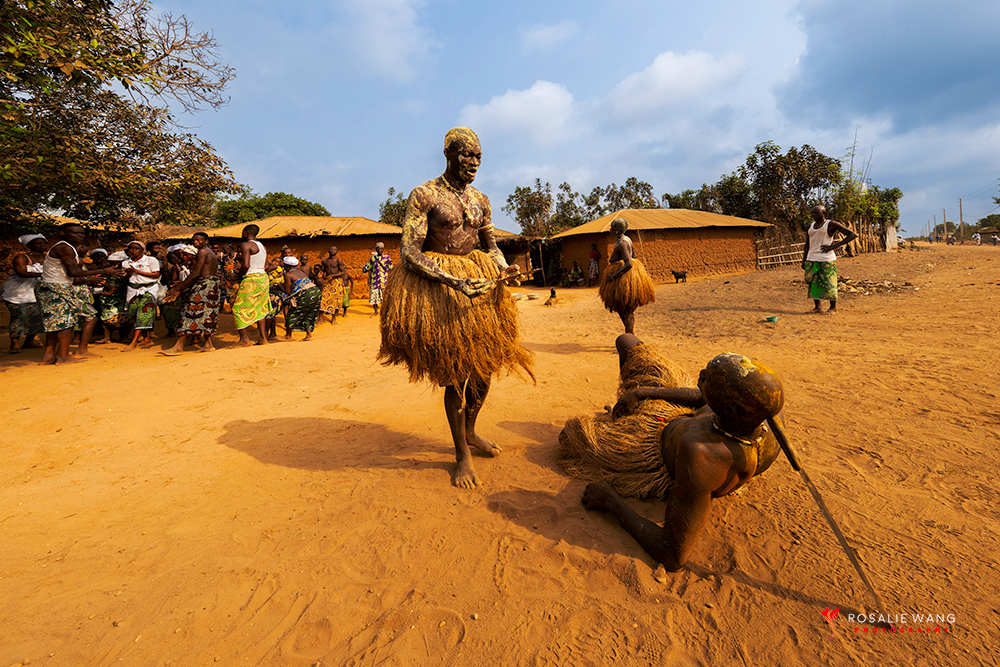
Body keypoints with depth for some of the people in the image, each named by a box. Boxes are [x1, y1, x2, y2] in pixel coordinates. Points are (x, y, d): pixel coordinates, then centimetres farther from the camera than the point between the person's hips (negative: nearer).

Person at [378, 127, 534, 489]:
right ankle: (462, 454, 16)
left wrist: (504, 268, -5)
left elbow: (491, 245, 19)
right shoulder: (424, 195, -9)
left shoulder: (481, 200, 11)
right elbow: (409, 254, -15)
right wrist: (453, 281, -27)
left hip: (478, 281, 7)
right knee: (455, 374, -2)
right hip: (437, 288, -6)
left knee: (485, 365, 11)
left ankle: (470, 431, 35)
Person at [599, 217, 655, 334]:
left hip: (624, 276, -10)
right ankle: (629, 334, 26)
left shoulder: (622, 243, -21)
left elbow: (628, 264, -29)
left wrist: (613, 276, -26)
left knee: (626, 309, -2)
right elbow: (633, 256, 22)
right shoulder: (627, 239, 10)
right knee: (621, 308, 17)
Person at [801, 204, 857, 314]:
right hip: (811, 259, 6)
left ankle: (833, 307, 8)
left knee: (829, 284, -2)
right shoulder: (810, 226, 14)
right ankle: (817, 307, 15)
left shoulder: (831, 224, -3)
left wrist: (834, 246, -12)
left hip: (826, 260, -5)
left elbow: (853, 235, -4)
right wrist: (804, 260, 11)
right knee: (813, 283, 6)